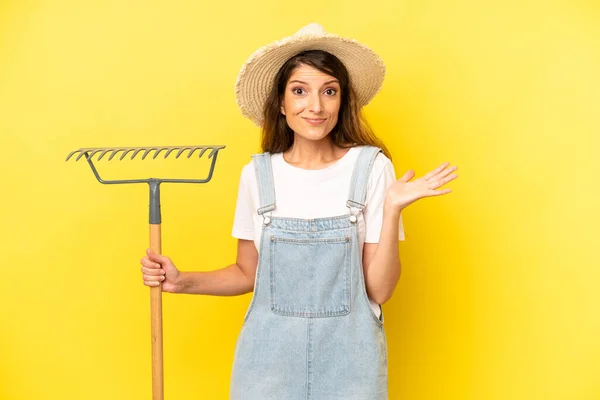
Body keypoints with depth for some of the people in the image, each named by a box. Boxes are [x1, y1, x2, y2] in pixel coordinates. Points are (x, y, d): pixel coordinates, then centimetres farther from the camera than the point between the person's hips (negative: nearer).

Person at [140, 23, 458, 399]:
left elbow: (379, 289, -8)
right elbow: (248, 272, 9)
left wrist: (392, 209, -18)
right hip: (270, 354, 1)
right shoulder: (258, 173, -2)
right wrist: (182, 281, -4)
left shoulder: (371, 167, -8)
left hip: (347, 355, -1)